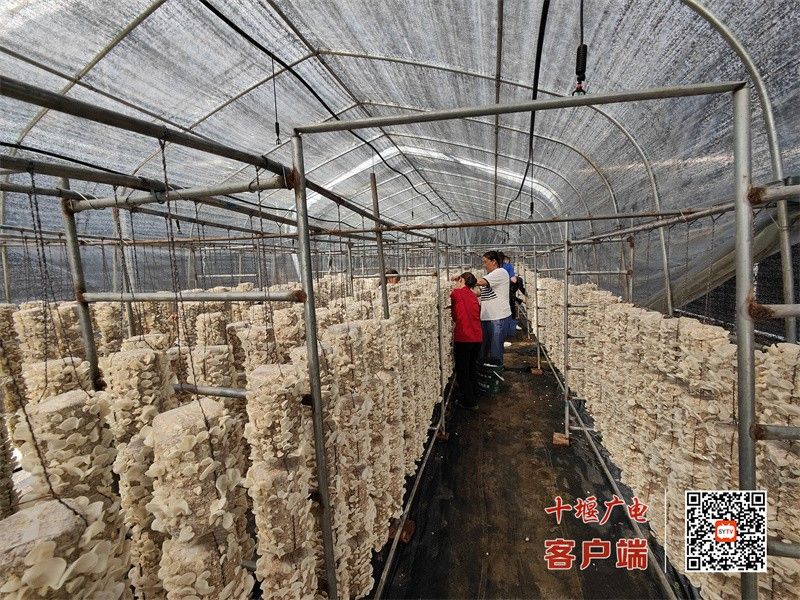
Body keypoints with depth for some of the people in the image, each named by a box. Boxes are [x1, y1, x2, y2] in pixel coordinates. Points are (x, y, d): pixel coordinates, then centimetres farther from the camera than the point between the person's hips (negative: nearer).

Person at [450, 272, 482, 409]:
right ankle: (473, 399, 33)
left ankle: (469, 402, 15)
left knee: (462, 372, 8)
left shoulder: (457, 292, -5)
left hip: (463, 339, -7)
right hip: (477, 338, 7)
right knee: (472, 369, 21)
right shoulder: (473, 296, 14)